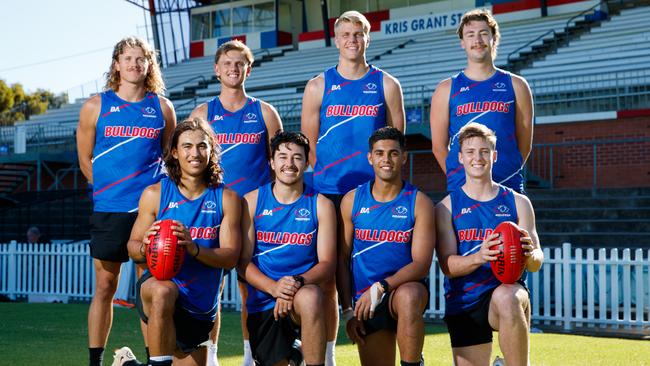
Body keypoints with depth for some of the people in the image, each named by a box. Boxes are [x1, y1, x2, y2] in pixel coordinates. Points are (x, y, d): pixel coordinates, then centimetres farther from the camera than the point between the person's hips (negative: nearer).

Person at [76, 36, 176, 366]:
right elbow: (85, 159, 9)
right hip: (109, 211, 0)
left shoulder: (162, 107, 7)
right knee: (104, 286, 3)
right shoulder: (96, 106, 4)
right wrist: (111, 190, 9)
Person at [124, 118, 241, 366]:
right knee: (163, 290, -39)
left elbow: (231, 257, -8)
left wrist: (193, 248, -26)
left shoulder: (226, 199, -2)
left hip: (200, 307, 3)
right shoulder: (155, 194, -2)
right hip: (157, 284, -3)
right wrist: (144, 248, -22)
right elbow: (133, 247, 2)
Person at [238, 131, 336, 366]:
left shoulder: (320, 205, 3)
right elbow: (244, 262, 0)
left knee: (309, 297, -36)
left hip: (305, 293, -2)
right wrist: (274, 287, -19)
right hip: (262, 303, 2)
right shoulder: (252, 202, 4)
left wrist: (297, 282, -23)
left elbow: (327, 263, -3)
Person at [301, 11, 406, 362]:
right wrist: (330, 175, 5)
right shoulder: (318, 87, 6)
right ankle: (326, 355, 10)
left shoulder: (387, 85, 7)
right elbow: (308, 144, 9)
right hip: (328, 194, 0)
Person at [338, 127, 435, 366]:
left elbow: (421, 263, -12)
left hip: (406, 287, -3)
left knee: (408, 296, -38)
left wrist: (381, 288, -24)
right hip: (365, 301, 3)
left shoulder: (419, 203, -4)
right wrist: (348, 311, -1)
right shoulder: (352, 201, 4)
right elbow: (343, 259, 6)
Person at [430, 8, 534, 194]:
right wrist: (458, 178, 3)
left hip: (509, 188, 1)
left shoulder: (515, 85, 9)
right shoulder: (446, 89, 7)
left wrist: (507, 171, 5)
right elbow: (439, 146, 7)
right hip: (461, 190, -1)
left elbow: (524, 143, 10)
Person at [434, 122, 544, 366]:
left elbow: (537, 263, 4)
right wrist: (479, 257, -26)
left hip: (508, 290, -1)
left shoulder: (517, 202, 8)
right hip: (462, 302, 2)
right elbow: (447, 266, -4)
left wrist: (529, 255, -22)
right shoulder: (446, 207, 6)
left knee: (505, 297, -37)